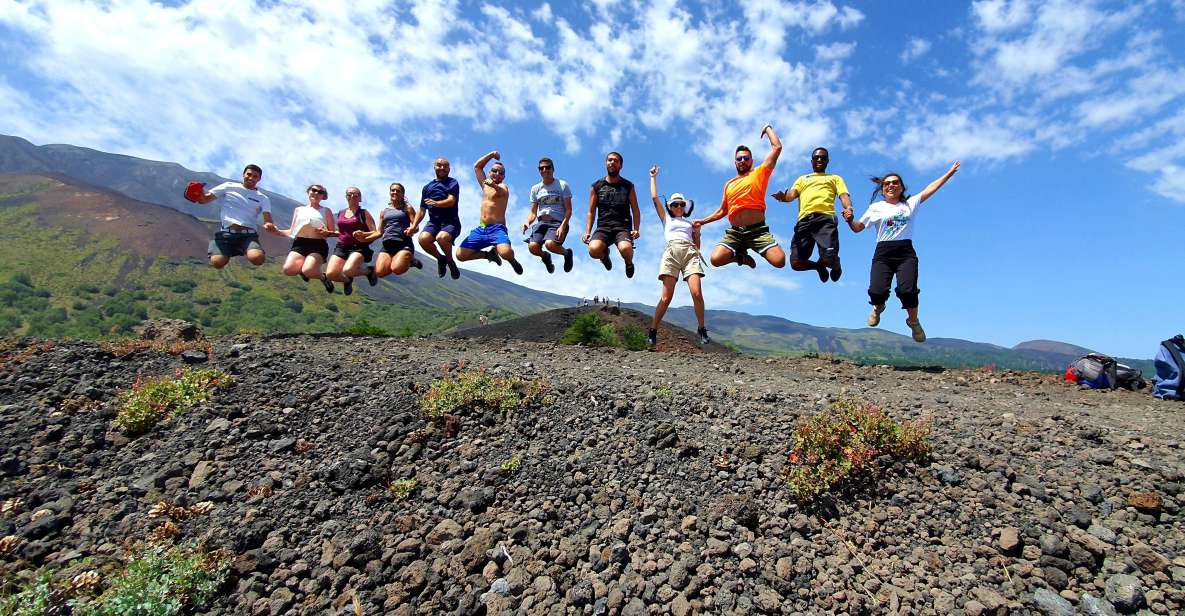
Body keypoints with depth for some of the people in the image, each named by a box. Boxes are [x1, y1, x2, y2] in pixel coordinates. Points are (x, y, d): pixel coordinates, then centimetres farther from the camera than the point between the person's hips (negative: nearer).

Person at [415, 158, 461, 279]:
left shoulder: (453, 183, 6)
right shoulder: (427, 187, 19)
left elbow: (451, 201, -12)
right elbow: (422, 210, 21)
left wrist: (436, 203, -31)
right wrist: (414, 225, 8)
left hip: (451, 222, -4)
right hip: (433, 222, 4)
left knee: (441, 237, -36)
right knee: (423, 238, -28)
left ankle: (450, 261, -6)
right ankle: (440, 258, 1)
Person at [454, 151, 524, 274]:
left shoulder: (503, 186, 3)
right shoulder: (485, 185, 23)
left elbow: (502, 192, -22)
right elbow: (477, 166, 31)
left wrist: (494, 185, -45)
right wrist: (492, 154, 22)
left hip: (497, 228, -6)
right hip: (481, 229, 6)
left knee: (506, 253, -35)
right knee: (460, 255, -7)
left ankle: (511, 260, 4)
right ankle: (489, 254, 17)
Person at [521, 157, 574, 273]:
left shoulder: (563, 185, 5)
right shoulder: (535, 188, 16)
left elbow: (568, 210, -1)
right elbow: (533, 212, 15)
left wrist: (563, 226, -17)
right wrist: (527, 222, -8)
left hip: (558, 222, -3)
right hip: (541, 222, 4)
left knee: (550, 244, -33)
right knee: (532, 247, -24)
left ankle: (567, 253, 2)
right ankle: (545, 256, 13)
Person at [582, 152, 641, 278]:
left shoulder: (628, 186, 13)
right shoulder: (597, 186, 14)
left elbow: (635, 211, 10)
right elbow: (591, 212, 13)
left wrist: (636, 229, -6)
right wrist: (587, 232, 0)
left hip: (623, 227, -1)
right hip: (603, 227, 1)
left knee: (625, 248, -35)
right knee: (593, 250, -32)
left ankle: (629, 263, 5)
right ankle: (604, 255, 9)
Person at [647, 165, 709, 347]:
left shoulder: (690, 223, 30)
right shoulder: (666, 219, 26)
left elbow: (697, 246, 27)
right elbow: (654, 198, 21)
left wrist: (697, 232, 10)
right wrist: (653, 177, 27)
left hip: (690, 253, 2)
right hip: (672, 252, -2)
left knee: (697, 293, -16)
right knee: (666, 297, -13)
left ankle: (702, 329, -2)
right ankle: (653, 331, -3)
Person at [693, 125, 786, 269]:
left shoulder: (759, 173, 12)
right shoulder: (729, 184, 23)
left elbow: (777, 147, 7)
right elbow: (722, 211, 28)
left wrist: (768, 128, 21)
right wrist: (703, 221, 19)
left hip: (758, 230, -2)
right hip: (734, 232, 3)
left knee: (779, 261, -23)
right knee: (716, 259, -24)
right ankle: (741, 256, 9)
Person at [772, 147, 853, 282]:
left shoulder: (835, 178, 30)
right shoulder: (802, 178, 34)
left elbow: (844, 195, 13)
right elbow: (792, 194, 15)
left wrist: (848, 208, -12)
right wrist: (783, 197, -12)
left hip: (825, 218, -2)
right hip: (804, 220, 2)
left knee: (829, 259, -23)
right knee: (796, 263, -13)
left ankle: (836, 266, 17)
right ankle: (819, 266, 22)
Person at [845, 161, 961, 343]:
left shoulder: (911, 204, 16)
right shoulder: (876, 207, 12)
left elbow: (931, 188, 16)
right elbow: (857, 228, 11)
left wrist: (950, 172, 12)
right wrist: (849, 220, -9)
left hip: (906, 252, 1)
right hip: (883, 254, 0)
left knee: (907, 290, -21)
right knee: (877, 291, -20)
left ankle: (913, 321, 11)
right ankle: (878, 307, 21)